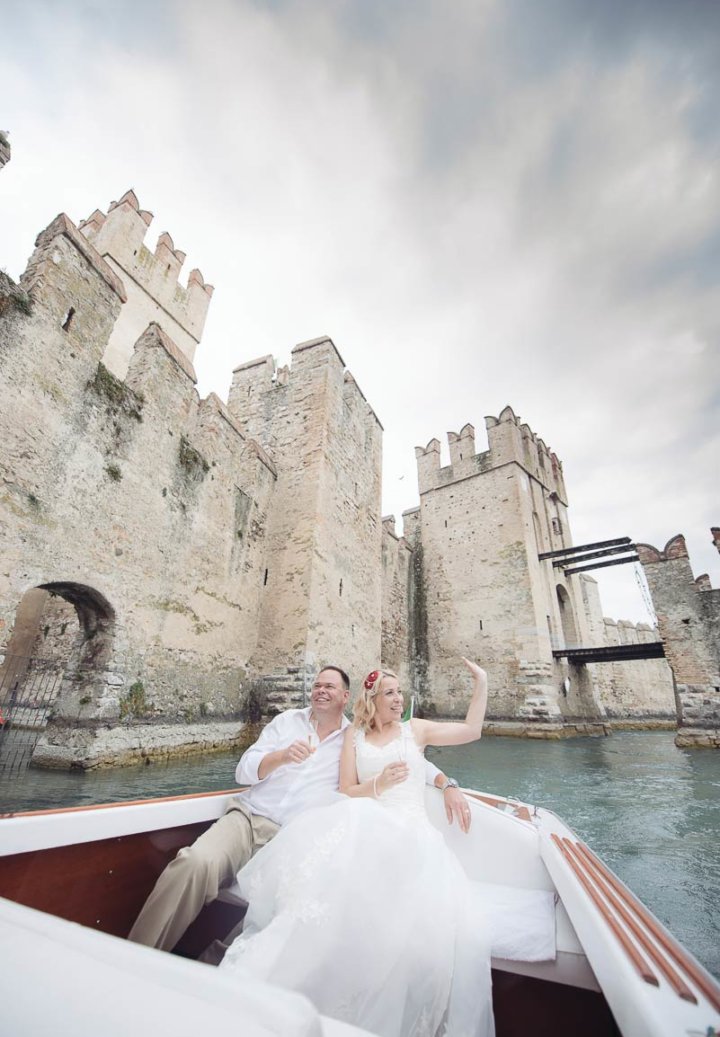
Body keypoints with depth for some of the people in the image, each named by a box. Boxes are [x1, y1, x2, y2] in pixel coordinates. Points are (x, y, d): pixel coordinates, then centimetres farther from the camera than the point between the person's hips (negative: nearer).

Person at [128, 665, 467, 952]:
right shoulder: (288, 721, 13)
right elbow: (243, 772, 7)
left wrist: (447, 784, -5)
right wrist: (283, 756, -12)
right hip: (248, 818, 1)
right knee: (196, 862, -28)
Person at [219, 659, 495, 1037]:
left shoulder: (415, 729, 13)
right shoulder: (354, 734, 13)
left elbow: (471, 730, 14)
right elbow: (347, 792, 9)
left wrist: (481, 684, 7)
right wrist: (379, 784, -9)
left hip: (410, 831, 1)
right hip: (367, 828, 0)